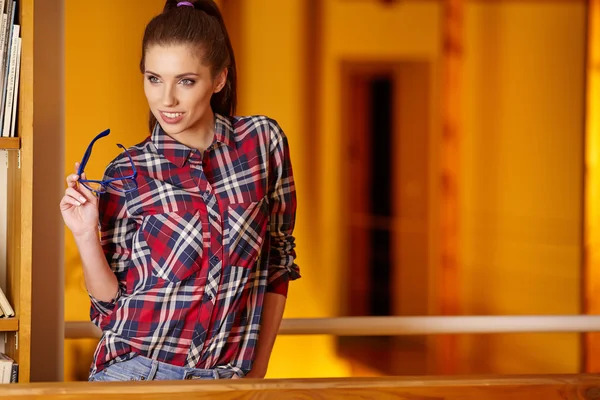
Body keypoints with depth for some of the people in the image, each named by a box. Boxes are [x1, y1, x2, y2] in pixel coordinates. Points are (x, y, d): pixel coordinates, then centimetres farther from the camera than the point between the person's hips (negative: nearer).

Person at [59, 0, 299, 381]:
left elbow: (278, 263, 6)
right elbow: (111, 301, -1)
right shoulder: (126, 174, -5)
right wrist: (86, 236, -16)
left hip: (223, 379, 1)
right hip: (134, 372, -1)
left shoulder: (263, 141, -2)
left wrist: (258, 369, 5)